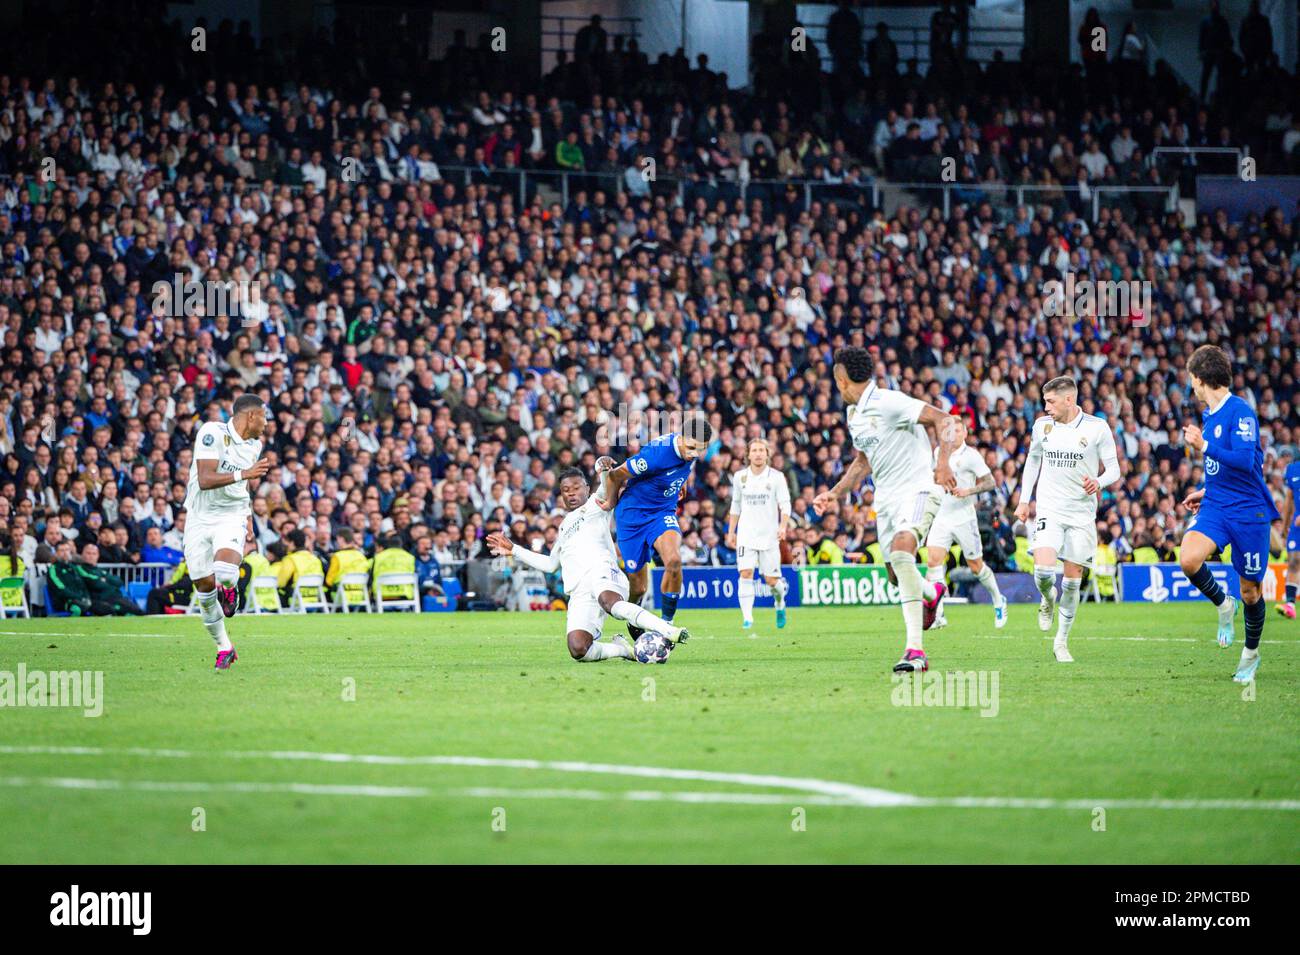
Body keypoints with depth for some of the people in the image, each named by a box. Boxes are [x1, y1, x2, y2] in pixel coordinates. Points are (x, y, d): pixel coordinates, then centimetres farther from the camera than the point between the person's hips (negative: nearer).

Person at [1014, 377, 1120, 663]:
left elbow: (1113, 469, 0)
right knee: (1043, 571, -19)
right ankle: (1047, 599, 17)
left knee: (1072, 580, 1)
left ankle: (1061, 641, 16)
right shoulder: (1042, 425, 4)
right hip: (1049, 510, 1)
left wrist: (1099, 482, -23)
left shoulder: (1097, 428, -5)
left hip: (1082, 513, -1)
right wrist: (1024, 500, 16)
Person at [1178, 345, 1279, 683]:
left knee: (1251, 591, 4)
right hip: (1216, 508, 6)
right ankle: (1223, 605, 4)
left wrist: (1204, 446, -22)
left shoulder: (1240, 412, -14)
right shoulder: (1209, 414, 12)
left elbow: (1245, 461, -26)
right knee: (1188, 558, -23)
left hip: (1249, 511, -6)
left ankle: (1251, 654, 27)